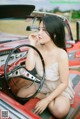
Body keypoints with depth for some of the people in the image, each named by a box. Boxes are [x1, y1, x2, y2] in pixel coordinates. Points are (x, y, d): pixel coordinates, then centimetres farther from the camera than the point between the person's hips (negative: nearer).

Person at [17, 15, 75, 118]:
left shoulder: (61, 54, -29)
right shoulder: (38, 47, -16)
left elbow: (64, 83, -22)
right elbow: (29, 68, -27)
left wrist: (46, 100, -25)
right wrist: (32, 45, -28)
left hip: (60, 88, -4)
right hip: (42, 85, 5)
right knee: (20, 94, -5)